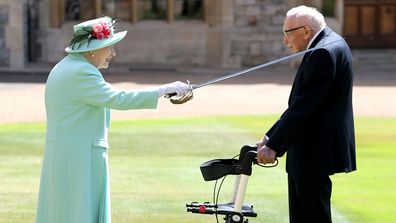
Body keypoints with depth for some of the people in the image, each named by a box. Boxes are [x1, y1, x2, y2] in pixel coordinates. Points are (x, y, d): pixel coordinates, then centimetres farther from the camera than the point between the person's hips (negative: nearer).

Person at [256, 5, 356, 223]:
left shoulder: (325, 52, -18)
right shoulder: (327, 46, 14)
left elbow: (303, 107, -22)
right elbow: (300, 103, 17)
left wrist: (273, 145, -20)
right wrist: (271, 137, 12)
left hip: (315, 152, -10)